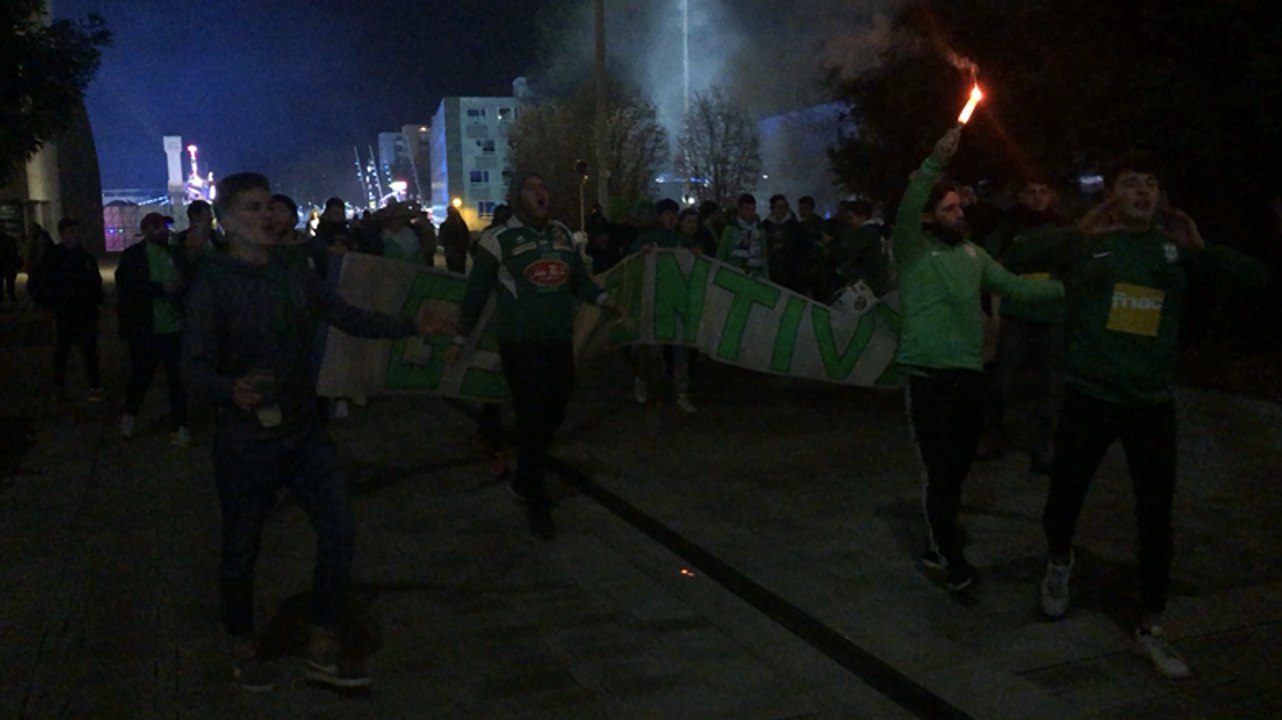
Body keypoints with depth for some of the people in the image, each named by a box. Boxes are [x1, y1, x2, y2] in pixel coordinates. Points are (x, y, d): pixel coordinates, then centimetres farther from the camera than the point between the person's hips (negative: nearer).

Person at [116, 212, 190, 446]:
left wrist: (178, 290, -14)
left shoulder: (174, 254, 7)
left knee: (178, 378, 2)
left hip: (174, 328, 2)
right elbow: (126, 287, -15)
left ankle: (178, 426, 13)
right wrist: (161, 289, -22)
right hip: (145, 330, -2)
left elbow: (183, 283, 8)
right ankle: (130, 415, 38)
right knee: (141, 376, 13)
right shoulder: (133, 255, -4)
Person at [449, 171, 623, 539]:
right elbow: (476, 292, 0)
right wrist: (460, 340, 2)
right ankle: (535, 499, 8)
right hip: (520, 341, -5)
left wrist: (606, 301, 2)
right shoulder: (499, 239, -5)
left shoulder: (562, 232, 11)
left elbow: (579, 278, 18)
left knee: (554, 412, 12)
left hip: (560, 339, 5)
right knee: (532, 417, -5)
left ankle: (525, 478, 34)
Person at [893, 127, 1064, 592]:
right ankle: (953, 562, 12)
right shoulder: (913, 251, -6)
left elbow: (1013, 285, 18)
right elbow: (906, 211, -25)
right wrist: (936, 162, -36)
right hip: (928, 377, -6)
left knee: (958, 469, 15)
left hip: (970, 375, 6)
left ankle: (939, 544, 33)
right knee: (941, 473, -2)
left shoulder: (973, 254, 13)